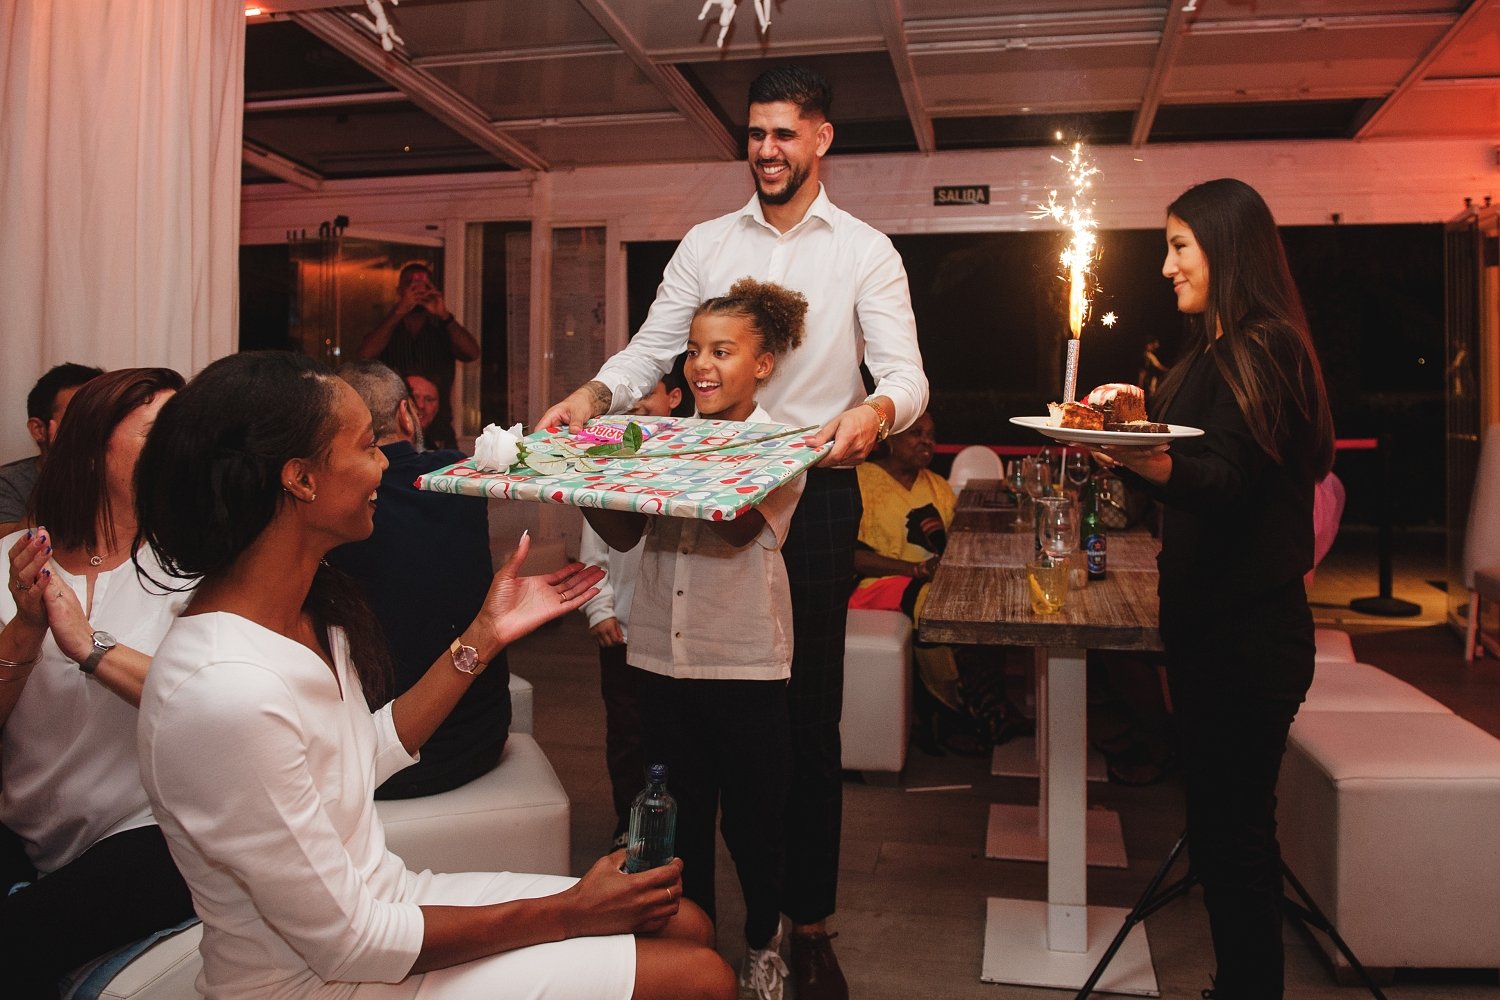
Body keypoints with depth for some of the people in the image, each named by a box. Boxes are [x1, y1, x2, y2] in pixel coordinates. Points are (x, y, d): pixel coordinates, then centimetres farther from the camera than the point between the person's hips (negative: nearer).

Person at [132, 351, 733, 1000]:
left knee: (688, 925, 7)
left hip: (380, 898, 8)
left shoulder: (308, 611, -2)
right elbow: (346, 944, -23)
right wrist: (568, 912, -15)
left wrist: (486, 635, 5)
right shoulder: (226, 693, -31)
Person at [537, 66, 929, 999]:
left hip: (816, 493, -2)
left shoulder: (866, 250, 3)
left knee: (809, 709, 3)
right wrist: (593, 394, -15)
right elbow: (653, 347, 6)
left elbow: (906, 372, -8)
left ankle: (809, 921, 17)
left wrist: (874, 411, -31)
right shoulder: (705, 244, 11)